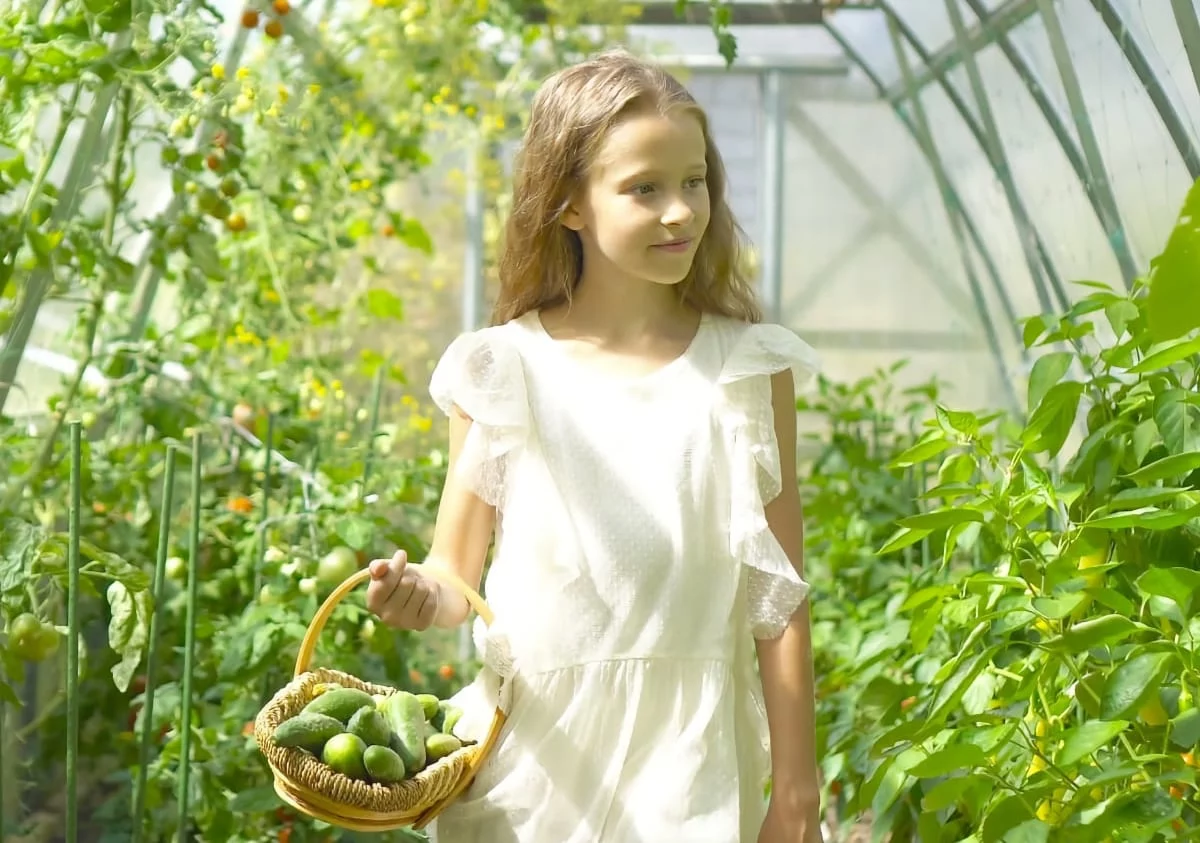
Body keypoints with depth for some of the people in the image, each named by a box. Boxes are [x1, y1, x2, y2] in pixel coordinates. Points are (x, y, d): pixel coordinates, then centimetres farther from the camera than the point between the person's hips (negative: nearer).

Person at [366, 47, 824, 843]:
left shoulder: (747, 370, -1)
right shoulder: (504, 371, -2)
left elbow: (779, 598, 1)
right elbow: (456, 576, 4)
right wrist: (415, 595, -19)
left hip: (686, 756, 0)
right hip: (531, 749, 0)